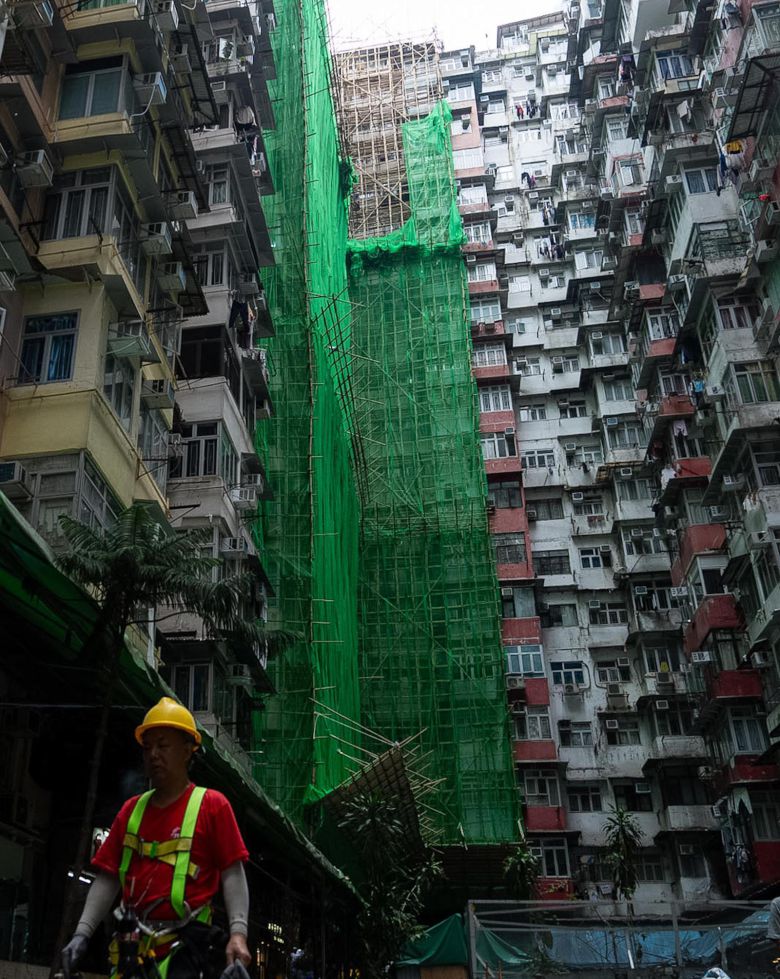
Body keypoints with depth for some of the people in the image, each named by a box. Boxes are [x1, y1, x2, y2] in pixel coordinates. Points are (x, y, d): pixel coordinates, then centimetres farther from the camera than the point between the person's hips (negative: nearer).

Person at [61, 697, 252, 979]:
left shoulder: (211, 805, 0)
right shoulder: (132, 809, 13)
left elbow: (232, 874, -6)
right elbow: (108, 878, 11)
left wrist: (238, 933, -16)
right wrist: (82, 932, 1)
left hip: (185, 943, -5)